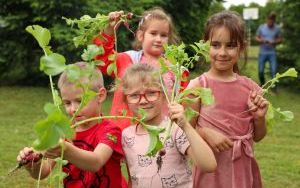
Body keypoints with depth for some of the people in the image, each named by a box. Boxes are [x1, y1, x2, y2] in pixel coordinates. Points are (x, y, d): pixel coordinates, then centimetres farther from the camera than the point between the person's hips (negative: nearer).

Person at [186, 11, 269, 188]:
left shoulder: (251, 87, 0)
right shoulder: (197, 86, -10)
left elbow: (258, 137, 9)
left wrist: (260, 118, -9)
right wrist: (207, 133, -22)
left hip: (243, 167, 3)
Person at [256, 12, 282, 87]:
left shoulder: (277, 28, -1)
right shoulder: (261, 27, 0)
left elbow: (280, 39, 5)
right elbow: (257, 38, 6)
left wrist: (274, 42, -15)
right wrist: (262, 40, -15)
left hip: (272, 53, -1)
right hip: (262, 52, 1)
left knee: (273, 71, -10)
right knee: (260, 71, 6)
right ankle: (262, 85, 28)